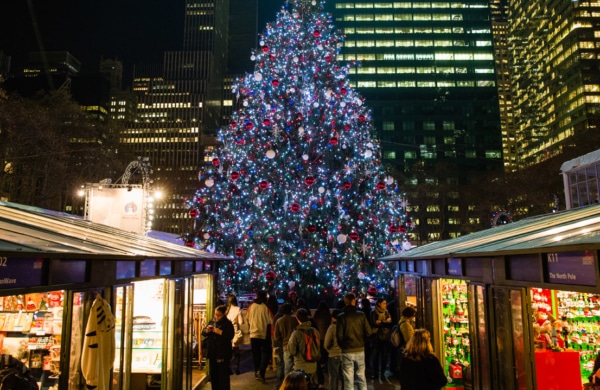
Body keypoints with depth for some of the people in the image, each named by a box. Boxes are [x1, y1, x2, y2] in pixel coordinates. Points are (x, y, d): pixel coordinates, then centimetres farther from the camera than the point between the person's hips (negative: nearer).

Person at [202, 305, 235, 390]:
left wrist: (220, 332, -25)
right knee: (213, 373, 14)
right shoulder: (211, 321, 9)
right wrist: (207, 330, -10)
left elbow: (230, 336, -16)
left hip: (223, 353, -5)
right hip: (212, 352, 5)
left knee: (223, 373, 0)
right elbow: (203, 332, 11)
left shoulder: (227, 323, -7)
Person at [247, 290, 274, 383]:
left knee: (256, 354, 15)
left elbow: (247, 319, 8)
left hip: (253, 334, 3)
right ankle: (261, 371, -7)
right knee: (266, 352, 9)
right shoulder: (266, 307, -13)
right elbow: (271, 321, -10)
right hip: (264, 334, -3)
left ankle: (257, 372, 20)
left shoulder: (251, 306, -3)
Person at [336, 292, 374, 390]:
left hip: (347, 351, -2)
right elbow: (369, 332, -6)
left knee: (348, 379, 6)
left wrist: (342, 345, 8)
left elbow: (339, 335, -12)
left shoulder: (341, 316, -10)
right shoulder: (361, 315, -5)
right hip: (360, 350, 2)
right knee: (361, 377, 15)